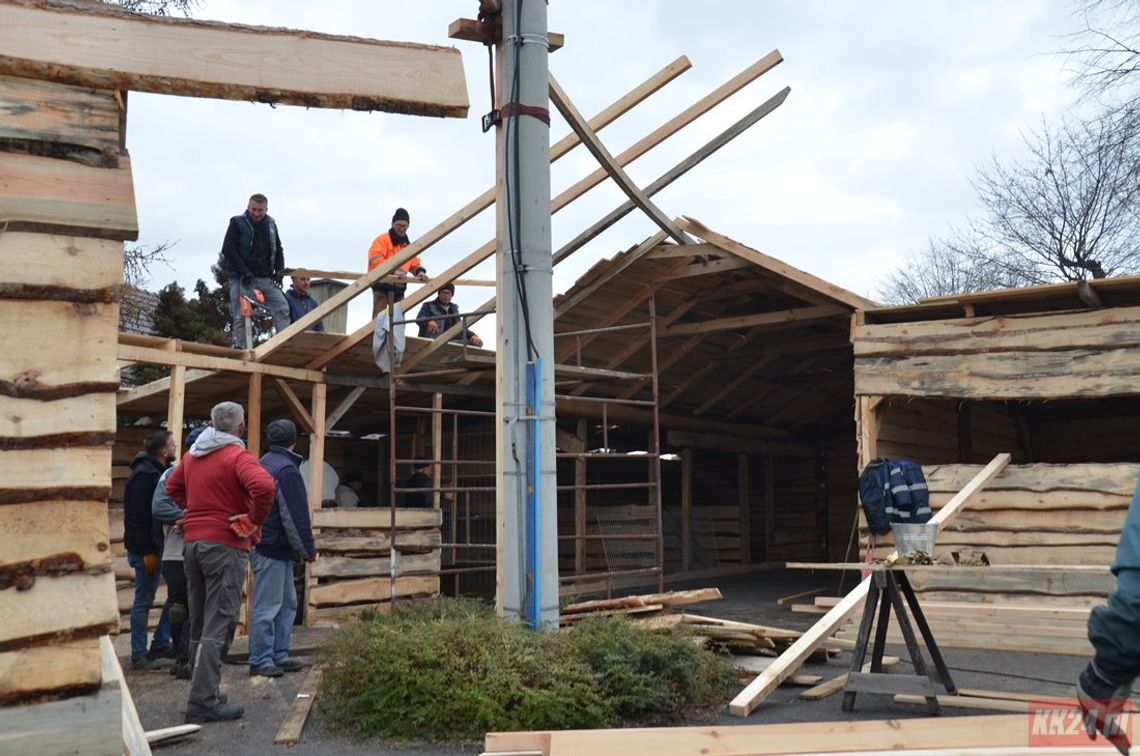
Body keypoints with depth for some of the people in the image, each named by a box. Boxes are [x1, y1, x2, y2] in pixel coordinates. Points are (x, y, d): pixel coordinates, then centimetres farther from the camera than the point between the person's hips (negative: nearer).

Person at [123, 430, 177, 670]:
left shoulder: (158, 472, 14)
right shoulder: (144, 475, -16)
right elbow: (139, 515, -21)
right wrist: (148, 552, -22)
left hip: (160, 546, 9)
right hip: (146, 548, -9)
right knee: (143, 601, -1)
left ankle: (160, 644, 19)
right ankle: (139, 655, 8)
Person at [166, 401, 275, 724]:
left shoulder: (193, 454, 13)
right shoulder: (237, 455, -12)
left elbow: (173, 487, 28)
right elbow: (263, 486, -29)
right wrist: (255, 520, -17)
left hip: (192, 541, 8)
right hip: (225, 544, -8)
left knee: (199, 622, 16)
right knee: (218, 625, -6)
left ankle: (202, 690, 24)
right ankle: (203, 702, -8)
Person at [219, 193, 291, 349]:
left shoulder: (271, 225, 12)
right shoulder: (237, 223, -1)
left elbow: (278, 250, 19)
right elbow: (228, 249, -8)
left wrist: (279, 271, 3)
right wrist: (244, 272, -16)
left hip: (265, 277, 4)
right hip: (241, 278, -4)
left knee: (282, 307, -9)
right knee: (241, 315, -6)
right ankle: (240, 347, 0)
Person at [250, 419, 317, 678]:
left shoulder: (265, 463, 15)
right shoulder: (286, 469, -16)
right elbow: (295, 516, -19)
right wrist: (308, 549, -12)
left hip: (276, 549, 10)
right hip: (273, 550, -10)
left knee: (287, 603, 16)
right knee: (267, 608, -3)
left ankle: (279, 656, 22)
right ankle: (260, 661, 4)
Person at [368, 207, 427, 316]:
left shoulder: (406, 245, 20)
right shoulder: (383, 240, -4)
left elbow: (414, 264, 22)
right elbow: (374, 259, -19)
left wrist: (420, 272, -3)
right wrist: (393, 270, -30)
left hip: (399, 288, 7)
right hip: (382, 286, -7)